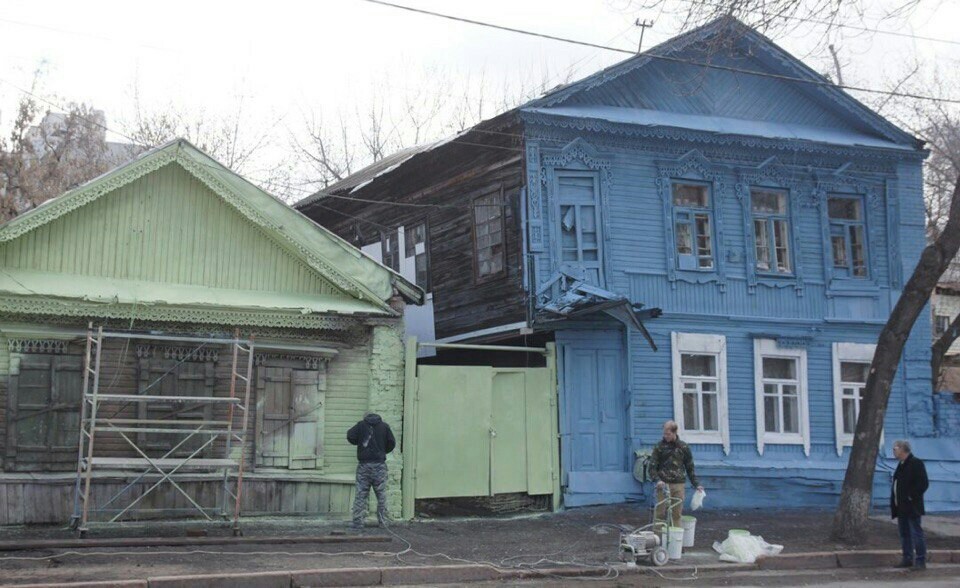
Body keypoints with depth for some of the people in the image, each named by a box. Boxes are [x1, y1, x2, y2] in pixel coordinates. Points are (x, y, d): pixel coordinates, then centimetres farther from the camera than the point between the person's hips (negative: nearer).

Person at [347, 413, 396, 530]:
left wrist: (360, 442, 14)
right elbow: (392, 443, 3)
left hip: (363, 465, 0)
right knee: (381, 496, 8)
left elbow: (350, 436, -5)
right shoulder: (384, 426, 5)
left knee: (360, 495, 2)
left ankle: (357, 523, -1)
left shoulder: (361, 425, 4)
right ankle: (382, 523, 9)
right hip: (379, 465, 0)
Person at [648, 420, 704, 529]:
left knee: (677, 514, 3)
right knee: (660, 513, -3)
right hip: (663, 484, -1)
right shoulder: (660, 446, 1)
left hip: (678, 485, 1)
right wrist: (657, 480, -18)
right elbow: (652, 467, -1)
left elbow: (690, 468, 13)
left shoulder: (684, 447, 6)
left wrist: (696, 484, 6)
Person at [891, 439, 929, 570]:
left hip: (912, 507, -9)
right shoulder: (901, 465, 16)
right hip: (901, 507, 9)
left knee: (916, 533, -7)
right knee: (904, 533, 12)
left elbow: (923, 483, -17)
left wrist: (911, 496, -17)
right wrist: (894, 502, 12)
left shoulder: (916, 464, -11)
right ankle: (908, 559, 19)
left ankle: (920, 561, -4)